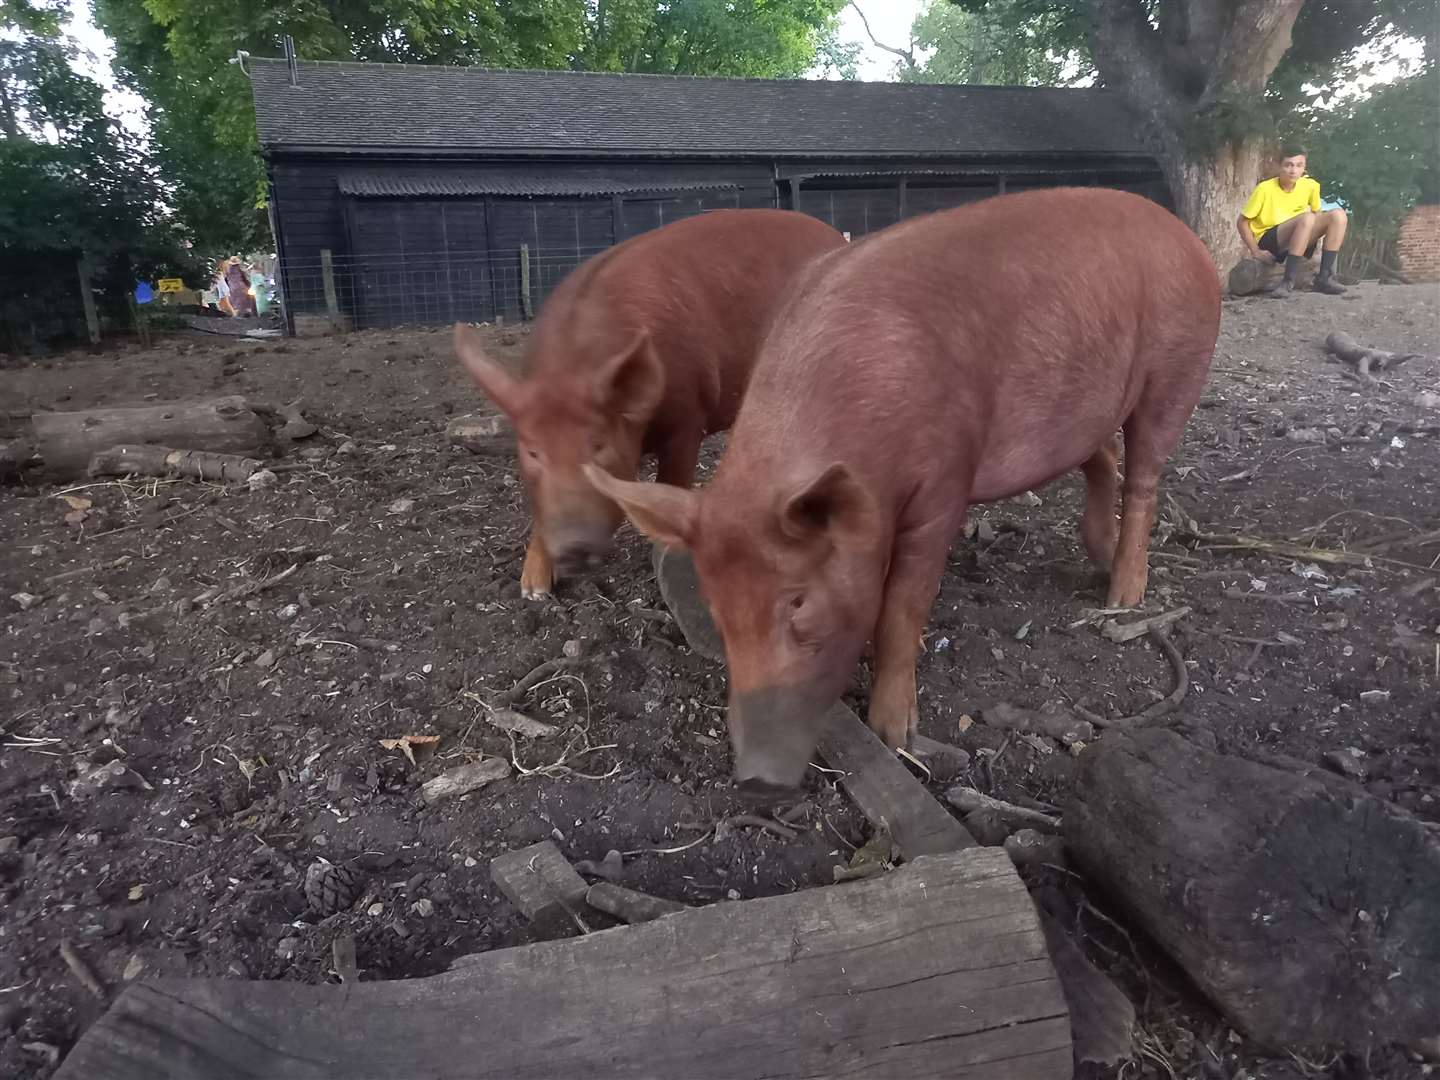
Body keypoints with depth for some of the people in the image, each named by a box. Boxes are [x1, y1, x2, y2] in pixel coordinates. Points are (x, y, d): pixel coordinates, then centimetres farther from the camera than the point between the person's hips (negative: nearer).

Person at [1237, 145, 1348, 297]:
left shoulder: (1310, 186, 2)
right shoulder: (1265, 189, -10)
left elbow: (1317, 213, 18)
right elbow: (1242, 222, -7)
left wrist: (1315, 236, 1)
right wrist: (1256, 252, -15)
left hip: (1297, 242, 5)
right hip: (1268, 241, -5)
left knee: (1338, 214, -15)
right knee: (1306, 218, -31)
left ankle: (1325, 277, -18)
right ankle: (1288, 281, -33)